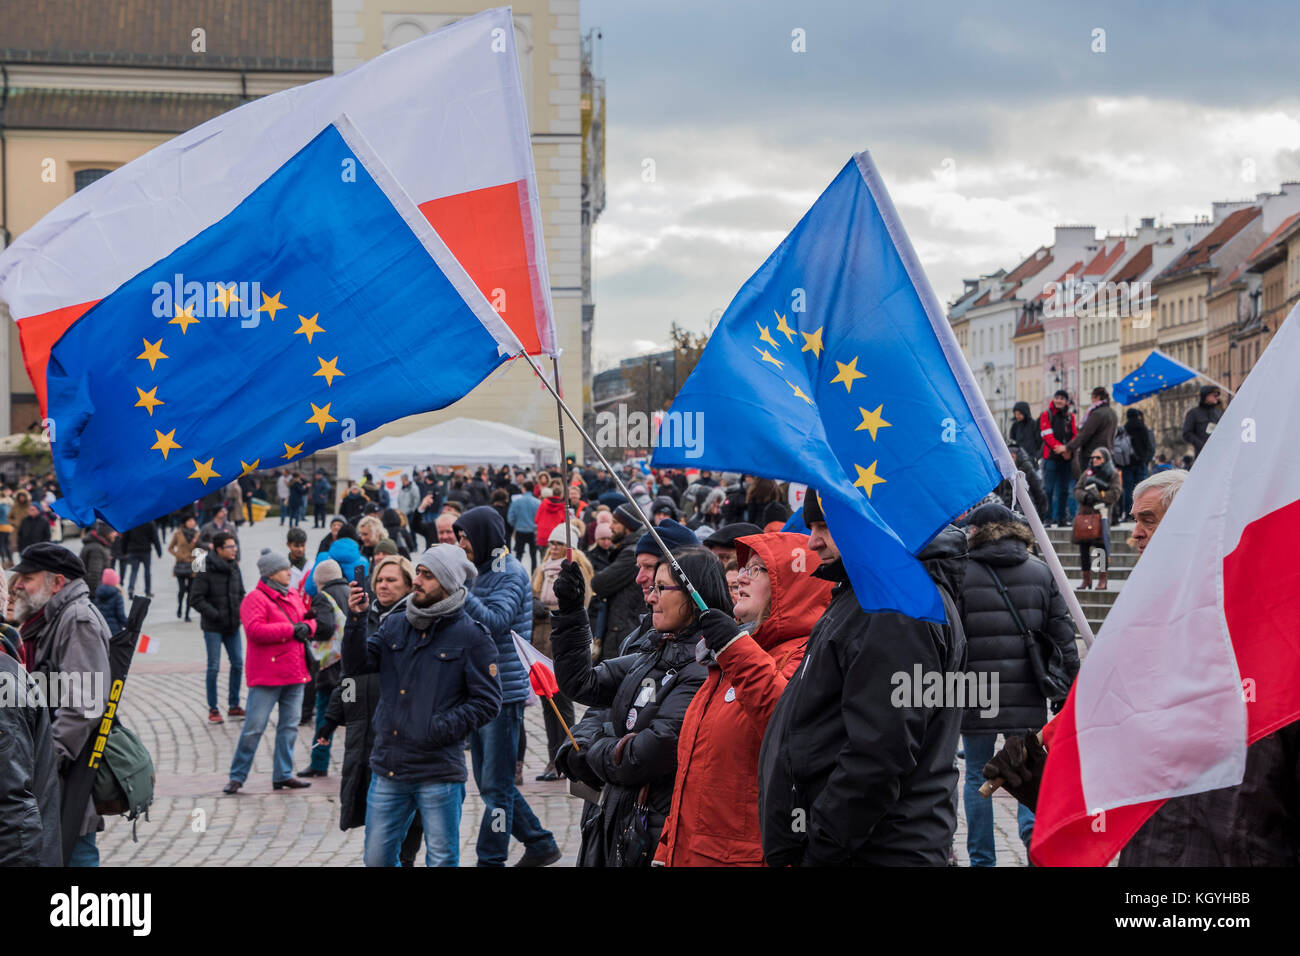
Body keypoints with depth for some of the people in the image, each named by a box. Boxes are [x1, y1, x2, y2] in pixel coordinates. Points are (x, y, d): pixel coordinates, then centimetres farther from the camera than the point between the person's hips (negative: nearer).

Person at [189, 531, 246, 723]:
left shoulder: (234, 568, 6)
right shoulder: (206, 571, -14)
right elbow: (196, 598, -15)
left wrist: (240, 610, 0)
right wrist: (215, 615, -18)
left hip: (232, 626, 6)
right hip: (213, 628, -6)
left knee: (238, 664, 7)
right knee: (213, 667, 0)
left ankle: (234, 706, 20)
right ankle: (213, 709, 10)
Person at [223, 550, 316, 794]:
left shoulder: (294, 596, 16)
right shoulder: (255, 599, -9)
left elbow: (309, 619, 22)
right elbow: (255, 630, -22)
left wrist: (307, 627, -4)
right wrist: (291, 629, -19)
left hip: (294, 673, 7)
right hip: (266, 676, -7)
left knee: (289, 726, 9)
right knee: (254, 727, -6)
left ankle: (283, 775, 16)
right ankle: (237, 776, 3)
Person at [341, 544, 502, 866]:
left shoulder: (471, 636, -6)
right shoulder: (394, 626, 11)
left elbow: (487, 702, -7)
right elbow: (357, 664, 2)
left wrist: (443, 728, -16)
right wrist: (356, 620, -11)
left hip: (438, 773, -5)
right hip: (387, 768, 5)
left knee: (441, 861, 4)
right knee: (377, 858, 11)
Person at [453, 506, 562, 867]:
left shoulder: (510, 574, -11)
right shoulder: (484, 573, 16)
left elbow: (495, 622, -24)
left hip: (503, 691, -10)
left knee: (496, 786, -5)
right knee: (489, 783, 14)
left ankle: (490, 860, 0)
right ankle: (540, 844, 24)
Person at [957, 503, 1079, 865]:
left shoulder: (961, 574, -5)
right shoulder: (1041, 572, 6)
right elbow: (1063, 635, 5)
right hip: (1027, 698, 3)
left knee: (977, 777, 9)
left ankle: (982, 859, 12)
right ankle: (1034, 826, -13)